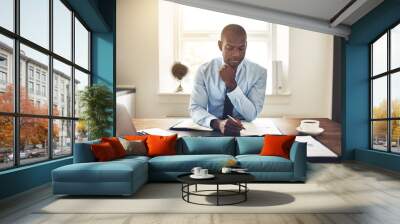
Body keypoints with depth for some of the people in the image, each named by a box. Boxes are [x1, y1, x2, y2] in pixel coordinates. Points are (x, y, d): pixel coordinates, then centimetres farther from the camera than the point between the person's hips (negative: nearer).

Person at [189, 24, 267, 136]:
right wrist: (217, 123, -30)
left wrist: (231, 84, -21)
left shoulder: (258, 72, -5)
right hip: (212, 131, 0)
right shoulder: (204, 70, -5)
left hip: (244, 131, 0)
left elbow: (252, 115, -10)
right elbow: (195, 108, -11)